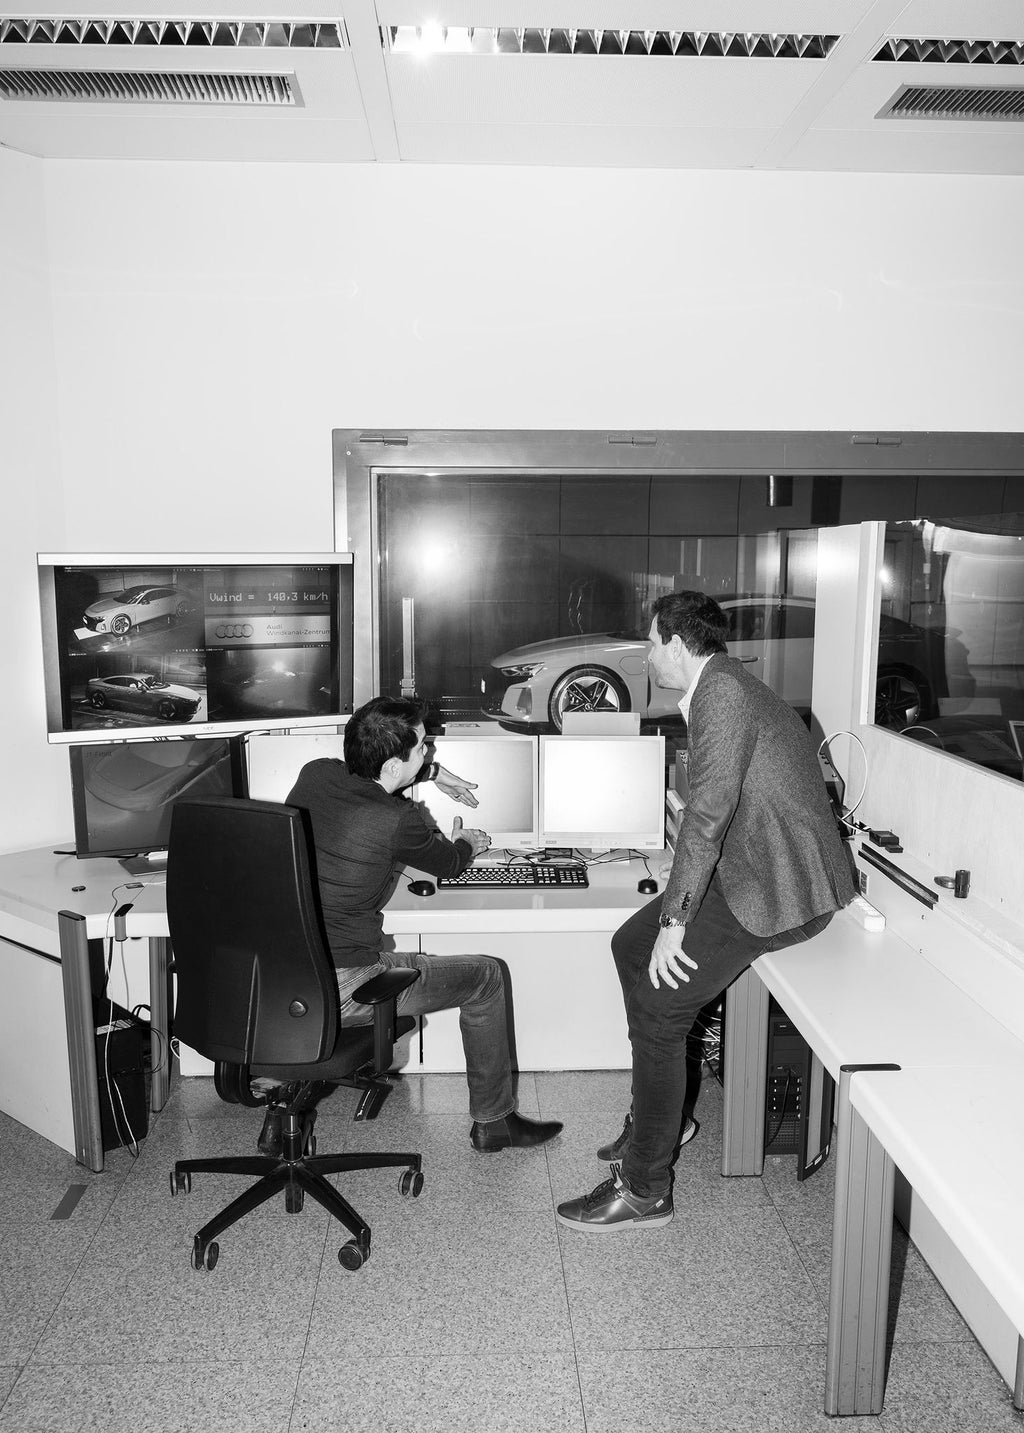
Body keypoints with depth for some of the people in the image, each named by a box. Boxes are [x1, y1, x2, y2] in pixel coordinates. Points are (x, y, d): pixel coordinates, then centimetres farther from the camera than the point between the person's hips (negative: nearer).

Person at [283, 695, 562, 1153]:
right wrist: (464, 843, 27)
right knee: (485, 976, 9)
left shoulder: (314, 774, -2)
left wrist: (432, 771, 32)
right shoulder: (397, 822, -19)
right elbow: (447, 863, 3)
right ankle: (493, 1122, 25)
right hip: (335, 991, -7)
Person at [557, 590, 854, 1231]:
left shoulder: (722, 690, -18)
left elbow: (709, 810, -25)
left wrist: (675, 919, -21)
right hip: (751, 869, 11)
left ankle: (645, 1190, 3)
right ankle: (663, 1115, 26)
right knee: (631, 945, 13)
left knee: (658, 1007, -12)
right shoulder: (725, 685, 16)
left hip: (778, 888, -11)